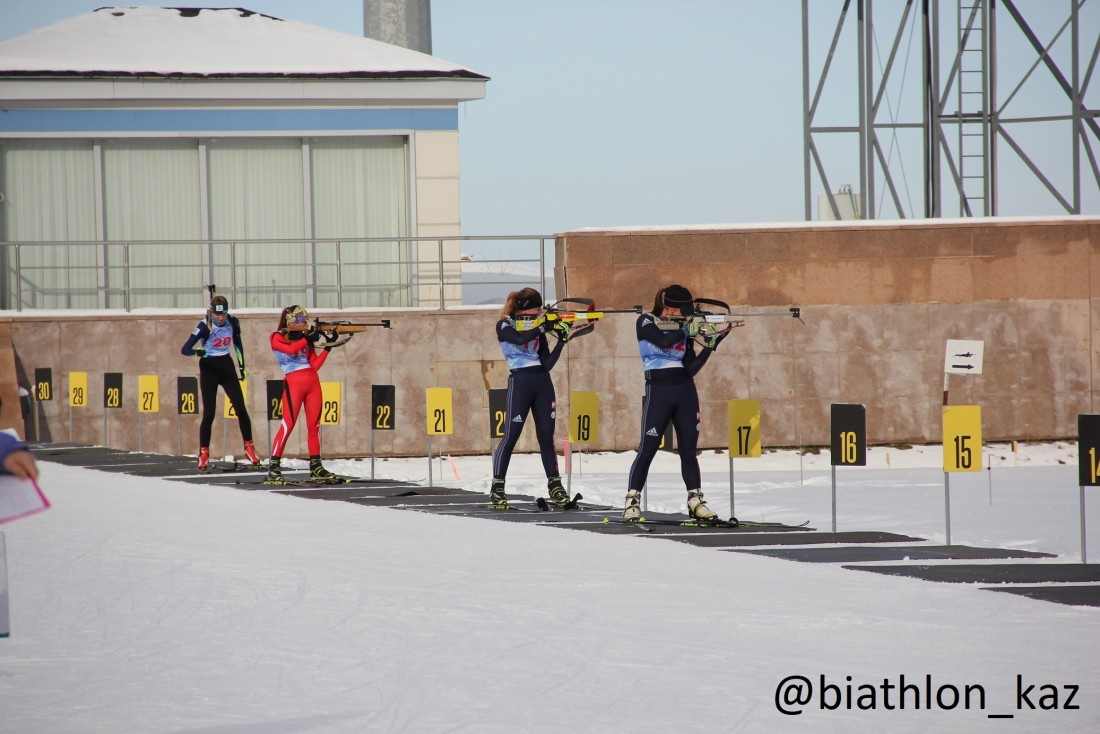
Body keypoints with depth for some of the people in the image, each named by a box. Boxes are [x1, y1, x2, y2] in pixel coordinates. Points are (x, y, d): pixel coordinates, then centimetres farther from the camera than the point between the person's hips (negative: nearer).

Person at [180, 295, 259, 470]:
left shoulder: (232, 322, -6)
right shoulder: (205, 326, -19)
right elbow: (185, 349, -23)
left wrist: (242, 365, 14)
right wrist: (196, 352, -44)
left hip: (226, 367, 4)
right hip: (208, 369, -4)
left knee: (241, 409, -2)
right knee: (209, 413, -8)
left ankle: (249, 447, 11)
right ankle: (203, 452, 4)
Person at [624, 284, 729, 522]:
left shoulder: (684, 329, 10)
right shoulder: (646, 322, -1)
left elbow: (691, 369, 3)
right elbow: (663, 341, -21)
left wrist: (711, 345, -7)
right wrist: (688, 329, -19)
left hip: (685, 391, 4)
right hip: (658, 389, -4)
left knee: (688, 450, 6)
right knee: (647, 449, -5)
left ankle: (695, 501, 10)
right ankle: (632, 501, 0)